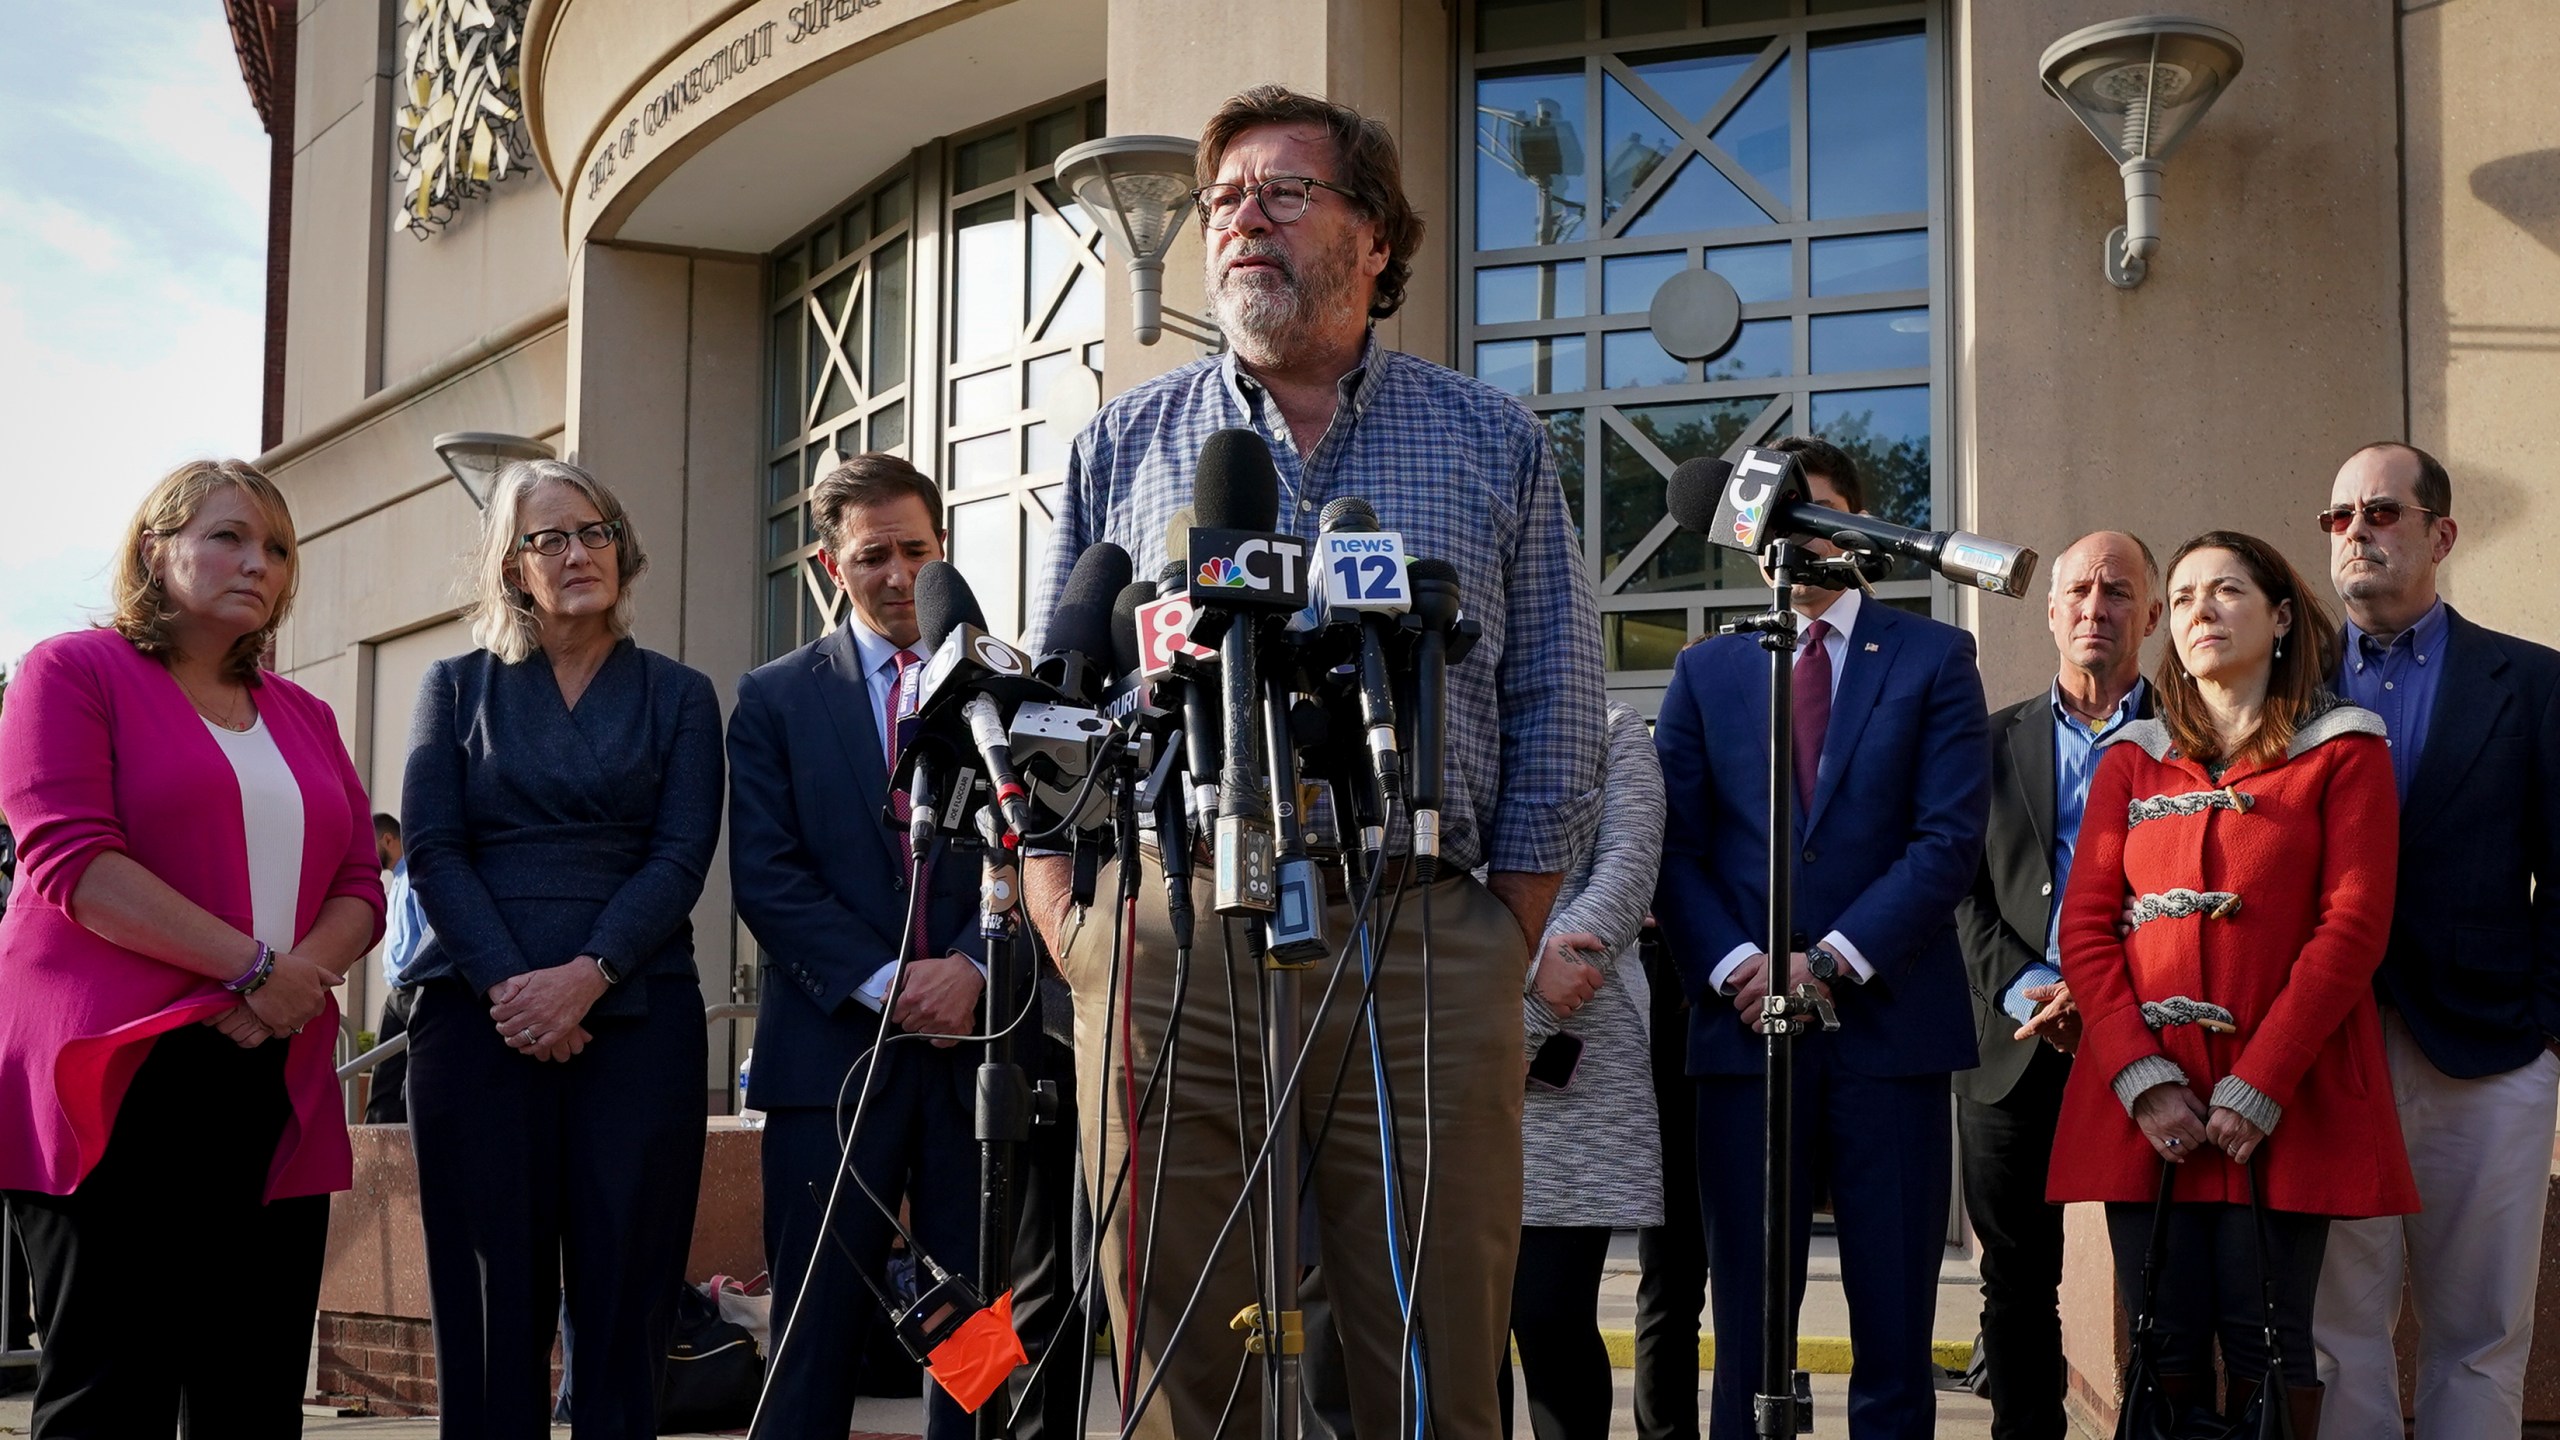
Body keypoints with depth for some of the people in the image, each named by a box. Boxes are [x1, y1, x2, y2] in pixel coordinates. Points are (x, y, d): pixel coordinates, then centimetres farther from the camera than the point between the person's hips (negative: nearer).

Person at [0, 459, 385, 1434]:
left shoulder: (303, 718, 21)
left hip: (273, 1084, 6)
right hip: (120, 1081, -6)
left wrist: (306, 971, -7)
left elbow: (359, 887, 16)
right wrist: (253, 967, -14)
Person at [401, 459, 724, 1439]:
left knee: (624, 1292, -3)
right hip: (478, 1016, 0)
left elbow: (681, 859, 1)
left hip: (634, 1016, 0)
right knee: (491, 1293, -1)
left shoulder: (678, 697, 12)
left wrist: (586, 975, -14)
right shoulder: (457, 688, 14)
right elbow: (433, 851, 3)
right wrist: (507, 984, -11)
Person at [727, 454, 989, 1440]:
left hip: (980, 1044, 1)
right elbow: (767, 876, -1)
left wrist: (970, 966, -13)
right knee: (817, 1333, 2)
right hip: (835, 1052, -1)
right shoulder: (777, 698, 8)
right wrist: (885, 983, -12)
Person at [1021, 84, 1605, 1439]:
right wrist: (1081, 951, 0)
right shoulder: (1124, 443, 12)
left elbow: (1552, 723, 9)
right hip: (1163, 955, 1)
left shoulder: (1495, 443, 11)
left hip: (1423, 952, 0)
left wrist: (1496, 954, 1)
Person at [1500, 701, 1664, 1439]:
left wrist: (1547, 961, -14)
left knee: (1552, 1315, -8)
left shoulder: (1610, 729, 13)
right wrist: (1529, 966, -11)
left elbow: (1628, 870, 1)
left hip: (1577, 1049, -2)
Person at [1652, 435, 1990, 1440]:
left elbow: (1951, 836, -3)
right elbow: (1675, 848, 6)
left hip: (1889, 1017, -1)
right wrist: (1736, 966, -10)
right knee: (1748, 1322, 5)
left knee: (1894, 1318, 2)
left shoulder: (1933, 658, 7)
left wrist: (1834, 959, -12)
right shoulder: (1706, 672, 13)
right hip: (1745, 1023, 2)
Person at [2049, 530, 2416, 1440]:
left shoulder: (2341, 752, 6)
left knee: (2263, 1341, -3)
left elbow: (2353, 928, -4)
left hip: (2281, 1101, -3)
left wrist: (2258, 1086, -13)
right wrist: (2142, 1077, -7)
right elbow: (2085, 929, 7)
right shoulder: (2132, 762, 15)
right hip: (2145, 1100, 3)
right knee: (2164, 1341, 2)